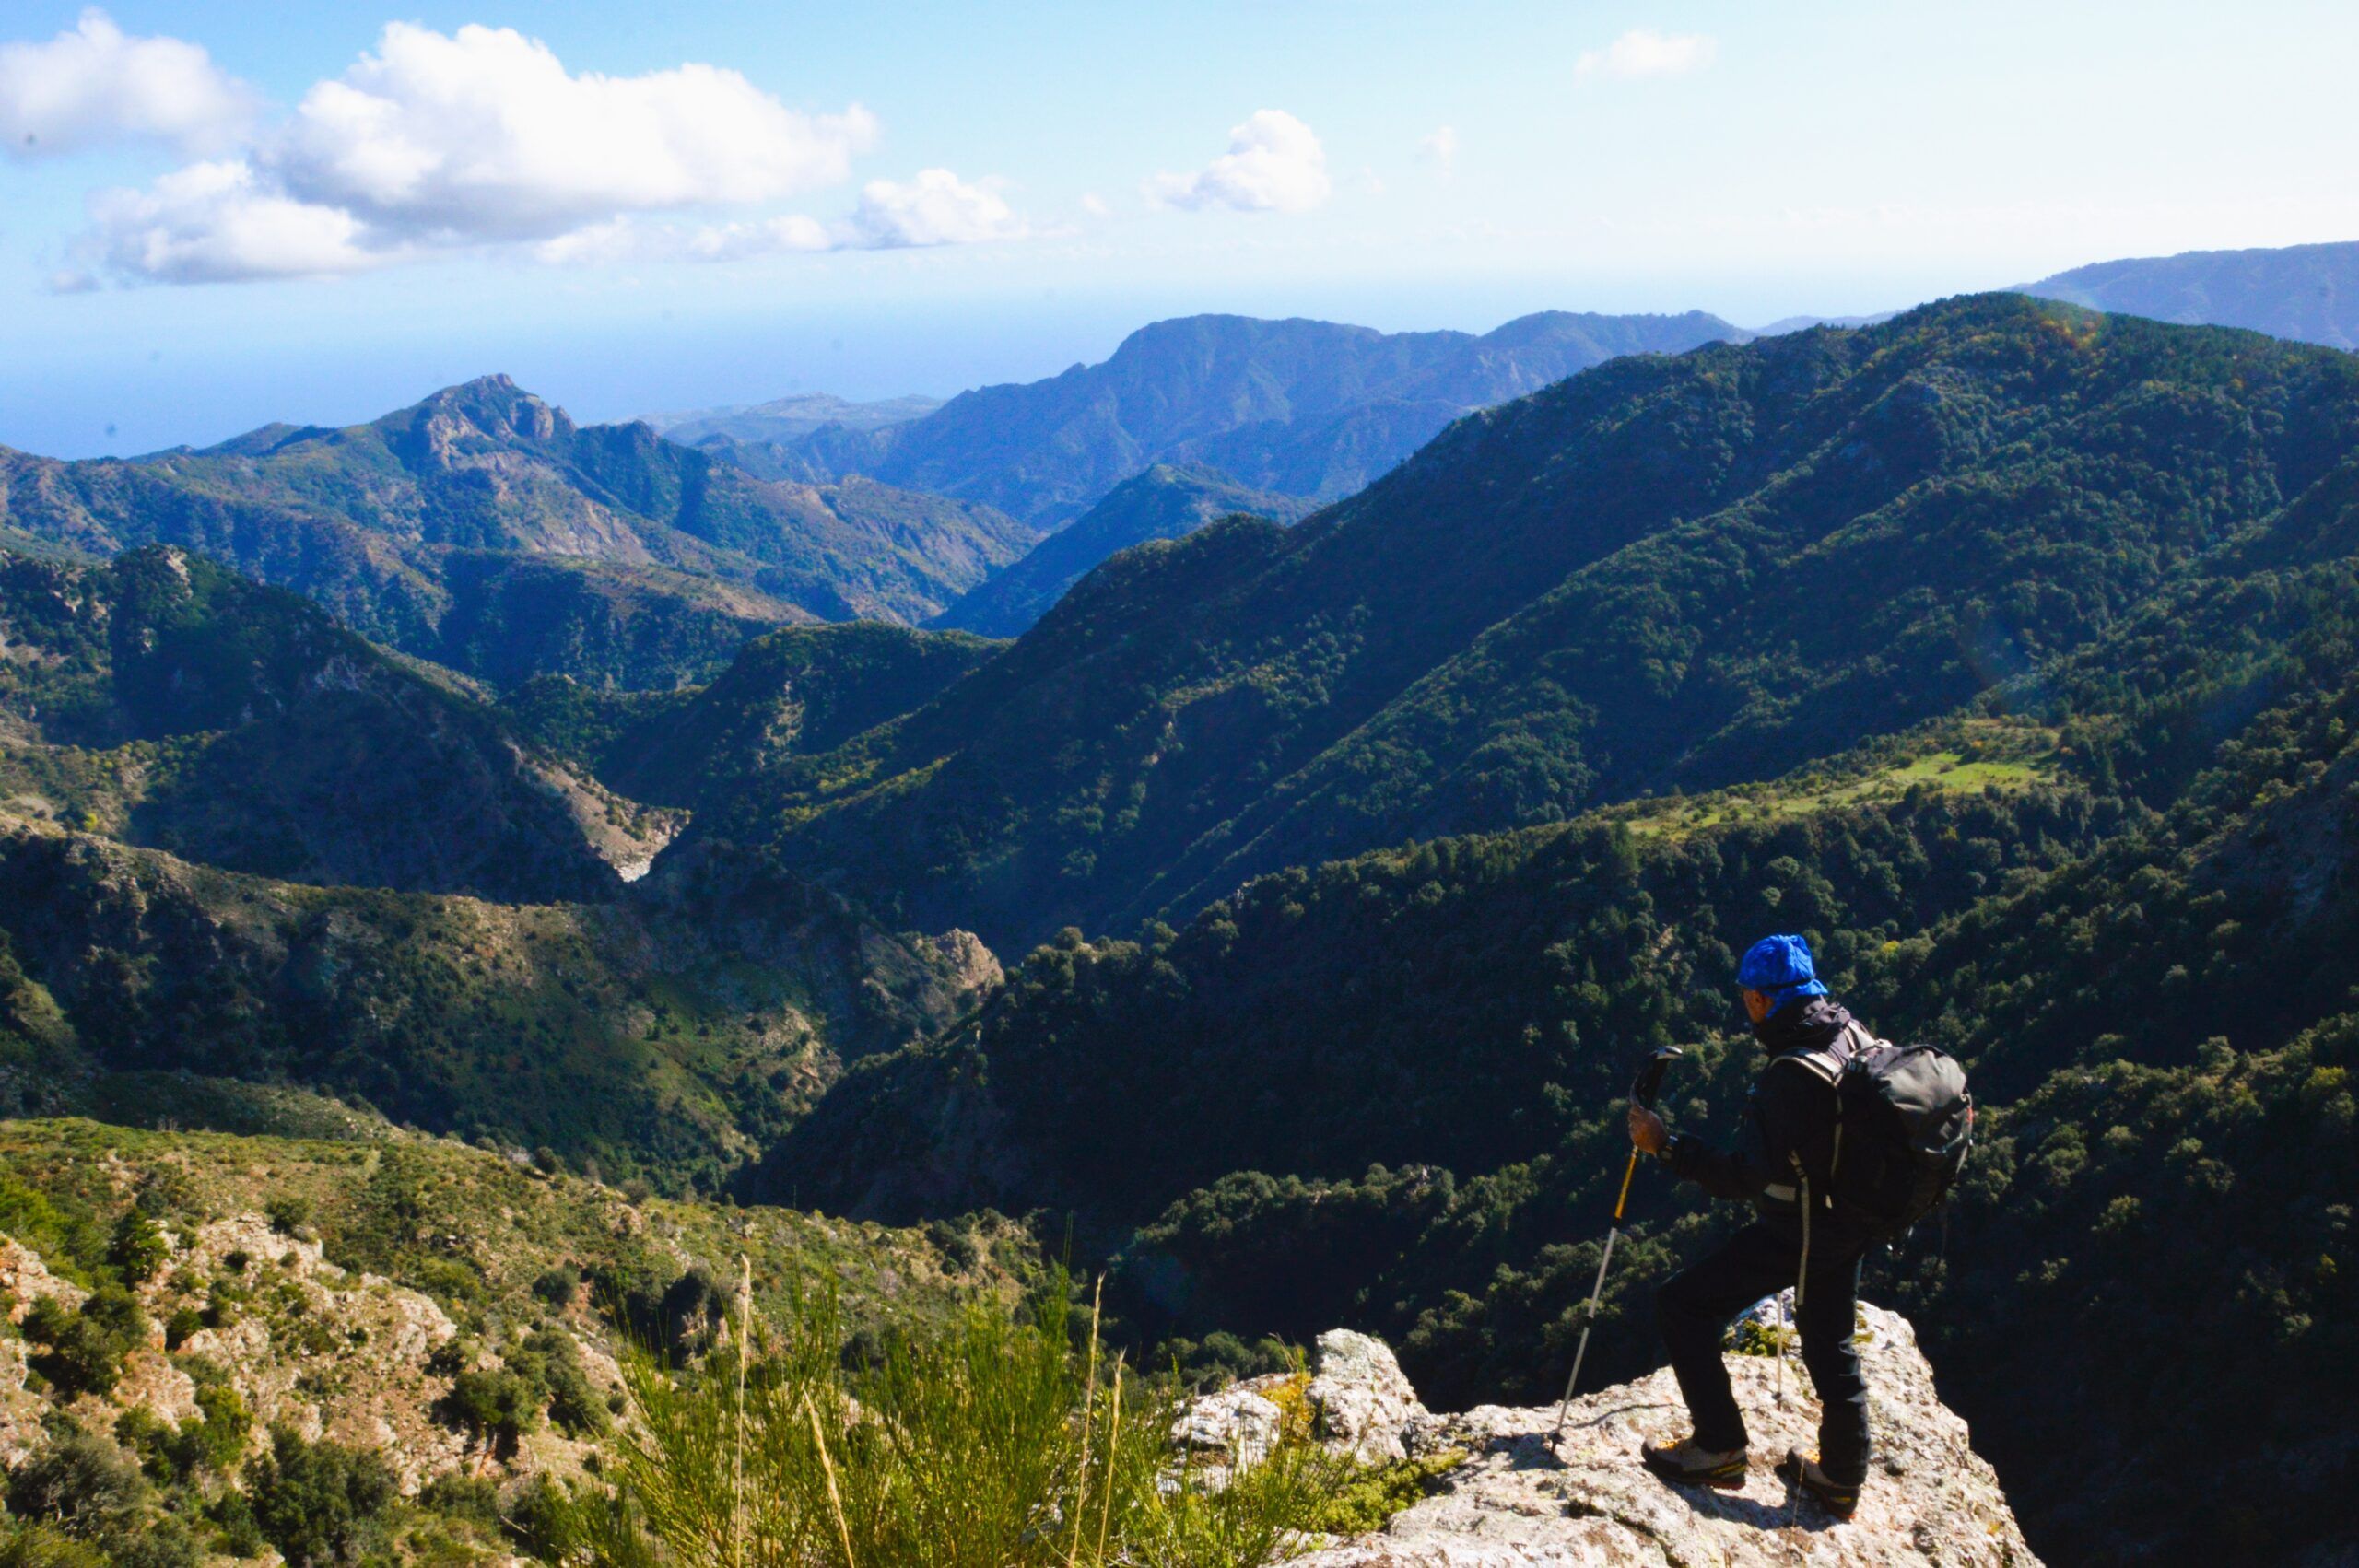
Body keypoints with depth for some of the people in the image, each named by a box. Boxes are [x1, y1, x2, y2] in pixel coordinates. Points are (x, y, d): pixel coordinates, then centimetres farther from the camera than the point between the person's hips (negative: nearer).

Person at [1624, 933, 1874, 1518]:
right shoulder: (1854, 1034, -3)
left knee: (1680, 1303, 0)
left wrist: (1665, 1144, -25)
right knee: (1830, 1345, 23)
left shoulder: (1790, 1075, -30)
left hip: (1796, 1232, -9)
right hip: (1849, 1220, 9)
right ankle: (1840, 1476, 37)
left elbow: (1745, 1177, -30)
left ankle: (1719, 1448, 5)